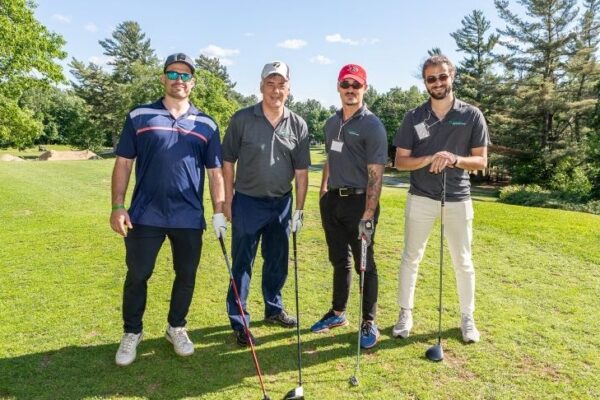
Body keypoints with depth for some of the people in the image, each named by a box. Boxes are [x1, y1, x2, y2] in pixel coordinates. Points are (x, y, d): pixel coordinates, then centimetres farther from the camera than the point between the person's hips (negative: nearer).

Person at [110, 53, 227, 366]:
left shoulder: (206, 125, 7)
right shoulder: (139, 116, 4)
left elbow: (215, 171, 8)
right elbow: (123, 163, 3)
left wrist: (219, 211, 1)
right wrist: (118, 206, -4)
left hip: (189, 218, 1)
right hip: (145, 216, -1)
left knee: (186, 276, 11)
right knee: (137, 276, 8)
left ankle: (177, 328, 32)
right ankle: (131, 333, 29)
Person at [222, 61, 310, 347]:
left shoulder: (298, 125, 0)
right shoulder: (241, 119, -7)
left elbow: (301, 171, 3)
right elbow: (228, 162, -1)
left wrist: (299, 209, 2)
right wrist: (228, 201, -4)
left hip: (282, 203, 3)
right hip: (248, 202, -3)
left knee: (278, 261, 16)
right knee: (242, 264, 2)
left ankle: (274, 309, 36)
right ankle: (239, 322, 15)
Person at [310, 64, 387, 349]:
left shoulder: (372, 126, -10)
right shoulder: (331, 123, 12)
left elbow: (375, 174, -16)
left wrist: (368, 216, -23)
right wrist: (323, 194, 17)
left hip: (359, 201, -6)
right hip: (333, 200, 7)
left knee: (364, 264, 3)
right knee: (339, 261, 16)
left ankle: (369, 322, 17)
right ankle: (338, 313, 31)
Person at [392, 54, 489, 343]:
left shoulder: (472, 115, -1)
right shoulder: (413, 117, -1)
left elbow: (481, 161, -1)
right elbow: (400, 161, -3)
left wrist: (454, 159, -21)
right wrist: (429, 159, -21)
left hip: (458, 199, 0)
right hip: (421, 198, 1)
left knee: (463, 261, 10)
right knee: (411, 257, 8)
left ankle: (467, 317, 28)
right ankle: (405, 313, 23)